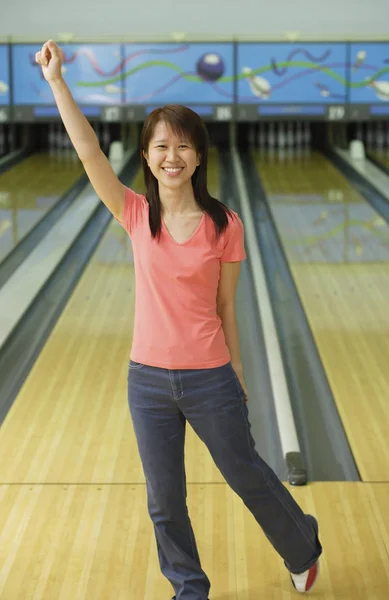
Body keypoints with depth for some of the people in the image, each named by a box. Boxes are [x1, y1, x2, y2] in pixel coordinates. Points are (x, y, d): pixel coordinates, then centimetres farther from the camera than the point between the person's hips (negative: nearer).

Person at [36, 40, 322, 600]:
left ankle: (303, 548, 44)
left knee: (246, 475, 16)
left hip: (210, 380, -2)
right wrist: (56, 80, -21)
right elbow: (88, 151, -15)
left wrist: (236, 373, 5)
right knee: (165, 501, 12)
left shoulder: (224, 225, -9)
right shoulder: (136, 215, -5)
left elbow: (226, 306, -1)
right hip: (148, 380, 2)